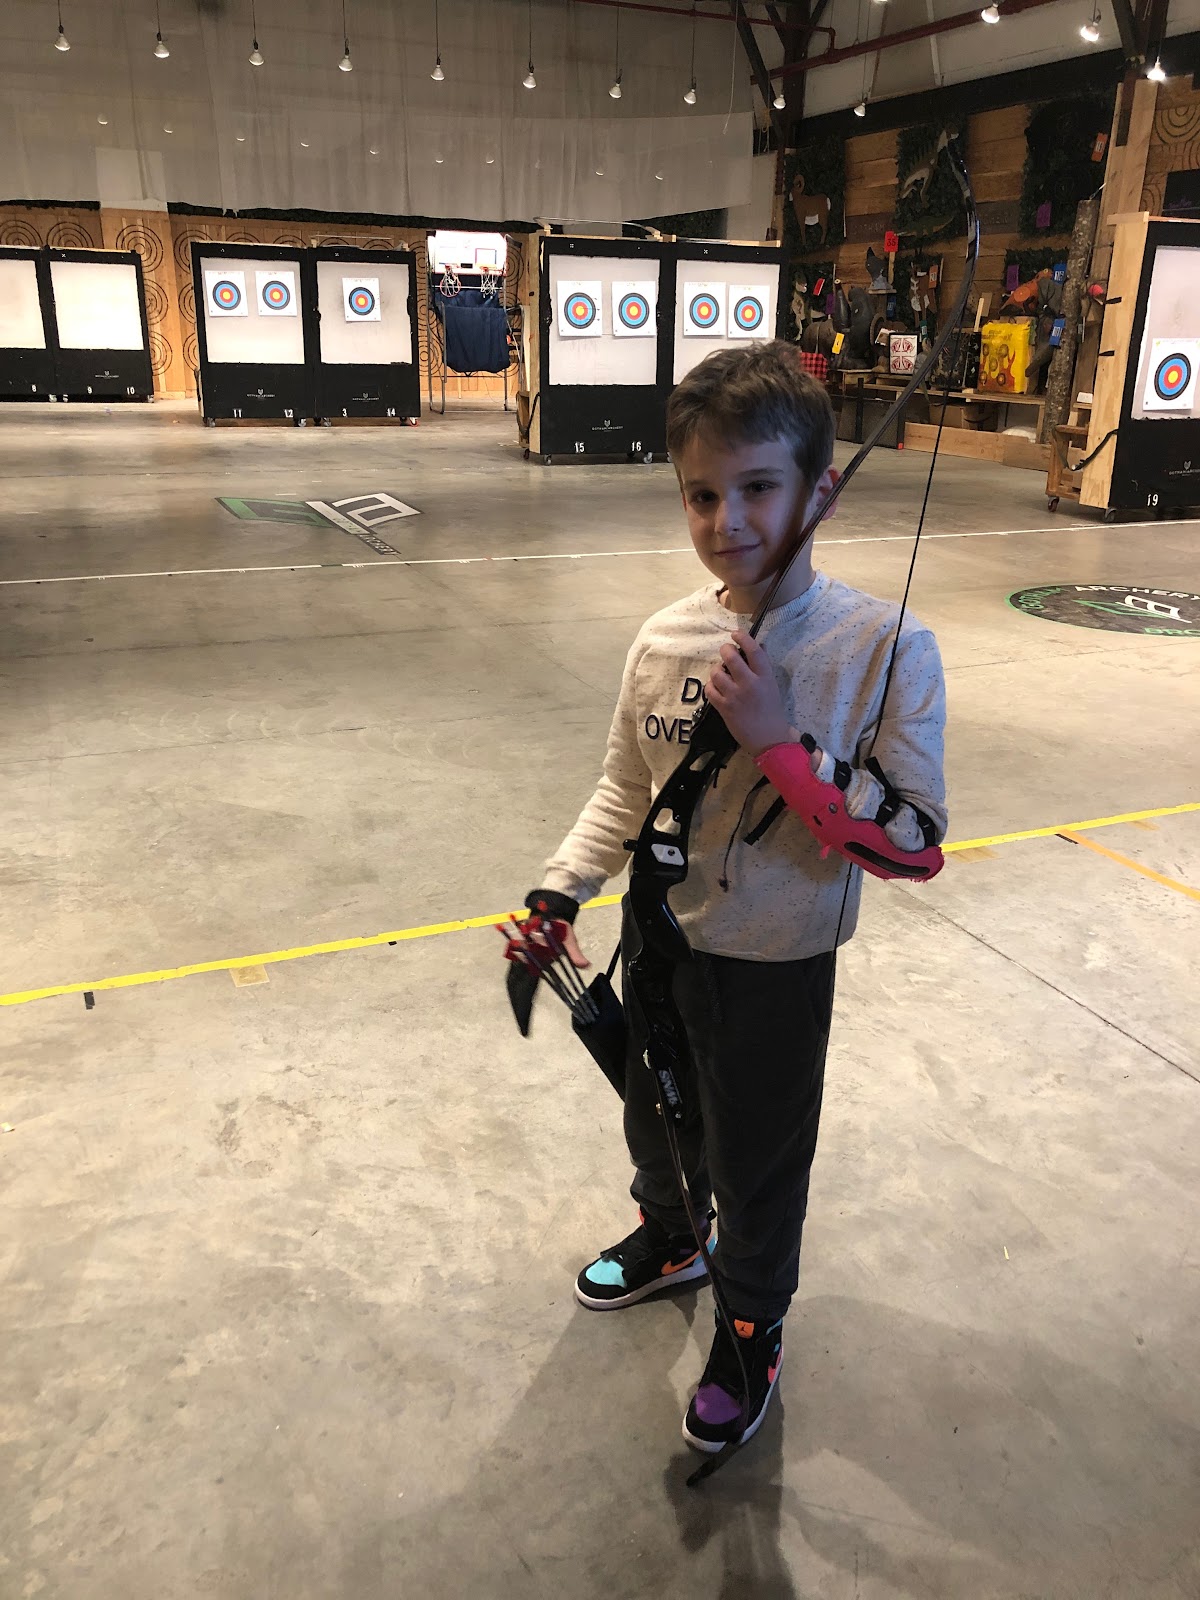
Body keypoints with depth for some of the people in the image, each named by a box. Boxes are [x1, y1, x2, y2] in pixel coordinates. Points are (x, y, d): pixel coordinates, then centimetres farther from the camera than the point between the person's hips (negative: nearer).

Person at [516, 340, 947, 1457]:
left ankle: (752, 1326, 49)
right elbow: (626, 789, 4)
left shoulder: (885, 648, -21)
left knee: (757, 1161, 18)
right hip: (661, 942, 4)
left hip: (775, 970, -4)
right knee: (657, 1120, 28)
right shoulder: (667, 641, -9)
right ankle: (671, 1240, 61)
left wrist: (787, 742, -31)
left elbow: (914, 839, -22)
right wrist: (561, 890, -7)